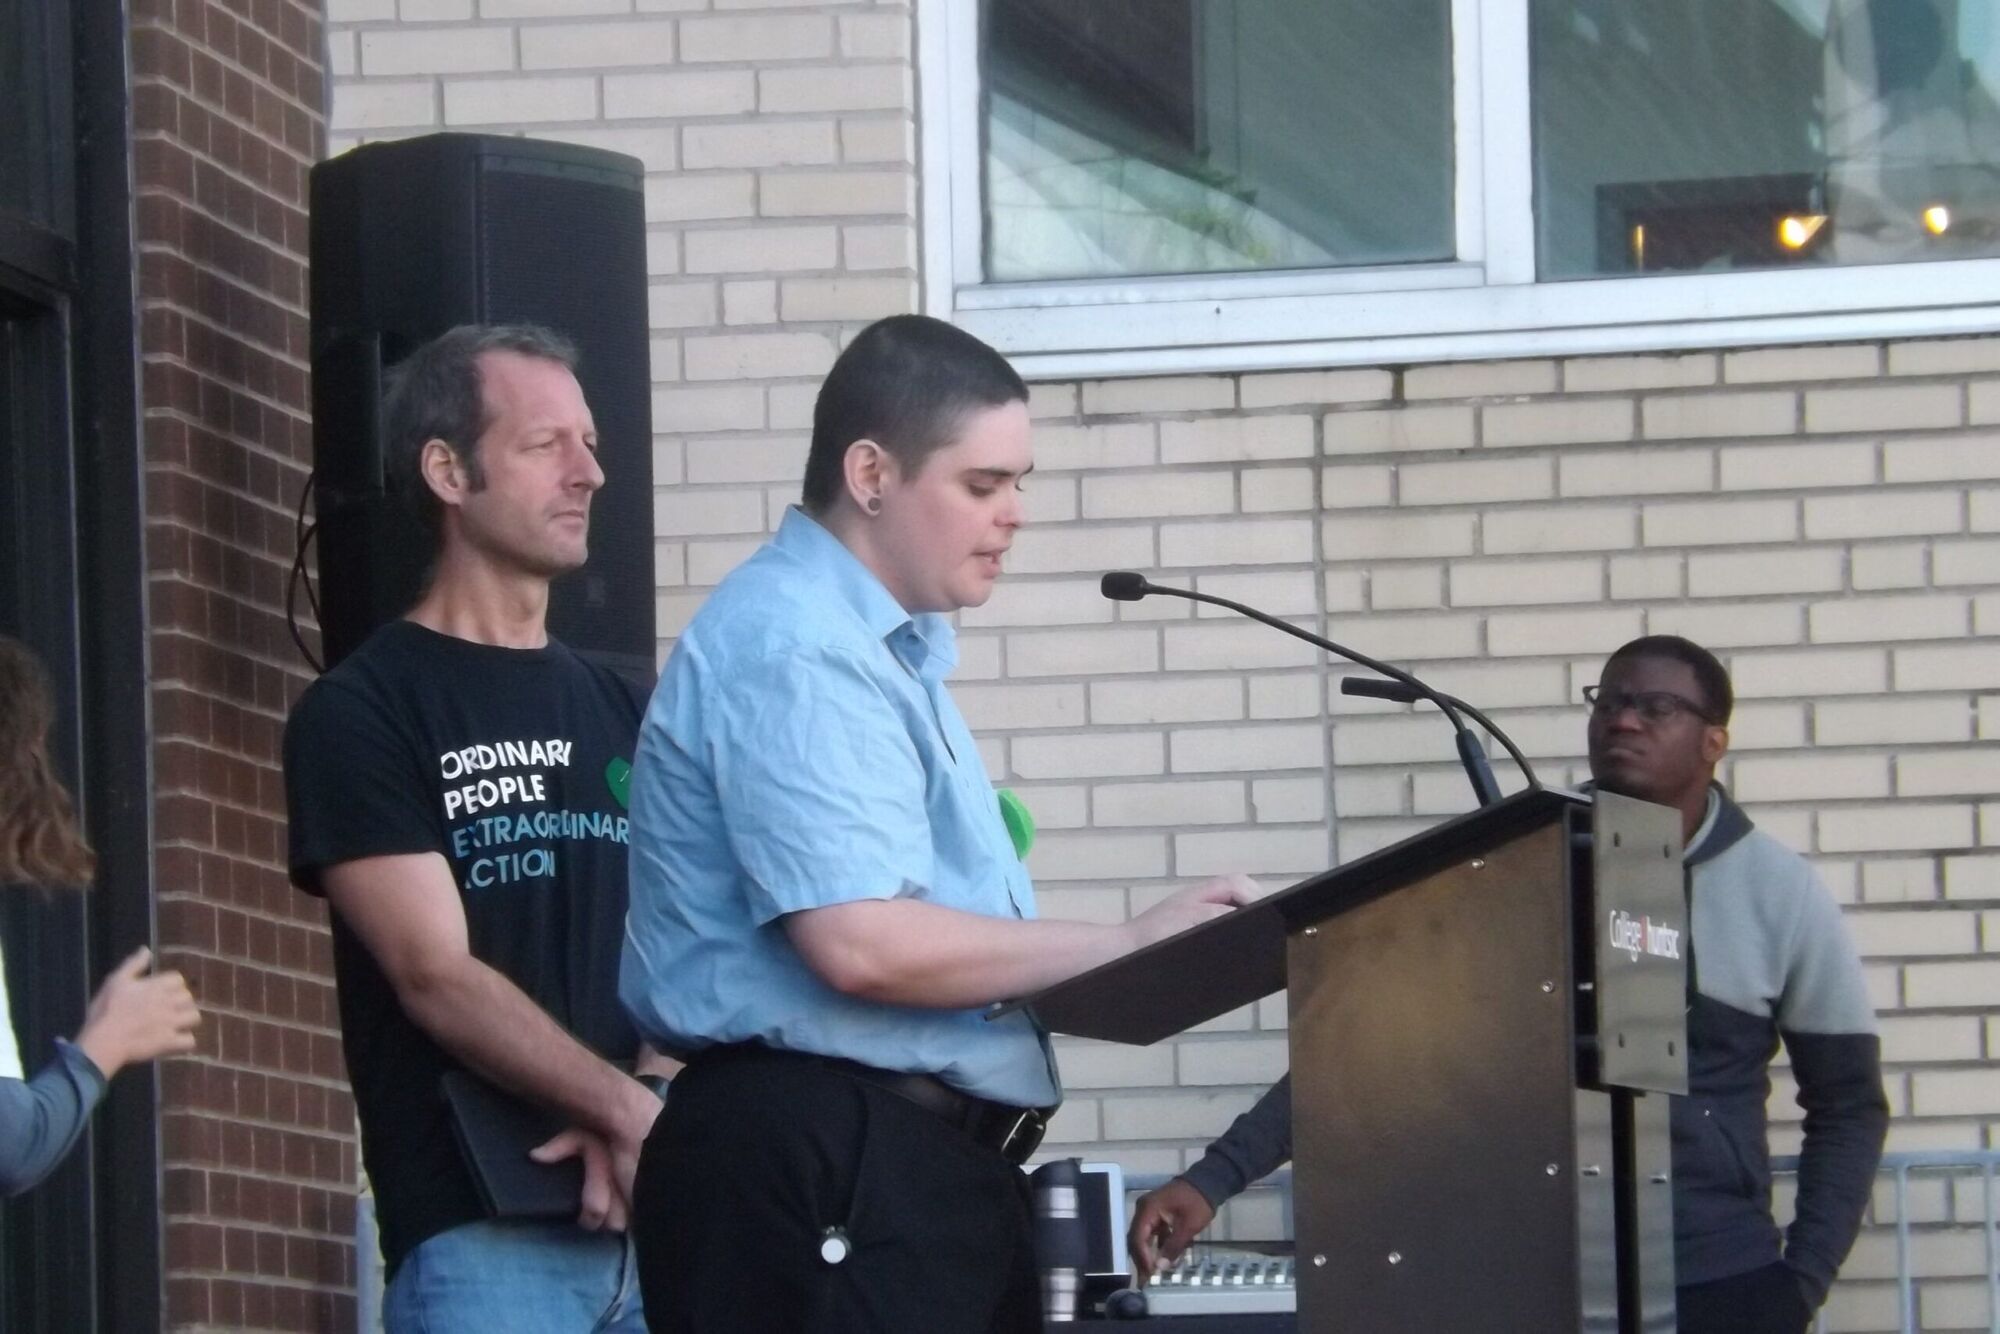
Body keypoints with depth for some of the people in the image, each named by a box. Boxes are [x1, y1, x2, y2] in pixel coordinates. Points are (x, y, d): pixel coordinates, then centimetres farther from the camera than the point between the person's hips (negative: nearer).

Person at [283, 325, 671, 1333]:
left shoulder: (618, 713, 18)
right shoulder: (360, 713, 0)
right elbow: (438, 978, -9)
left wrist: (650, 1107, -9)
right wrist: (630, 1111, -17)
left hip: (654, 1211, 5)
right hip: (479, 1233, -5)